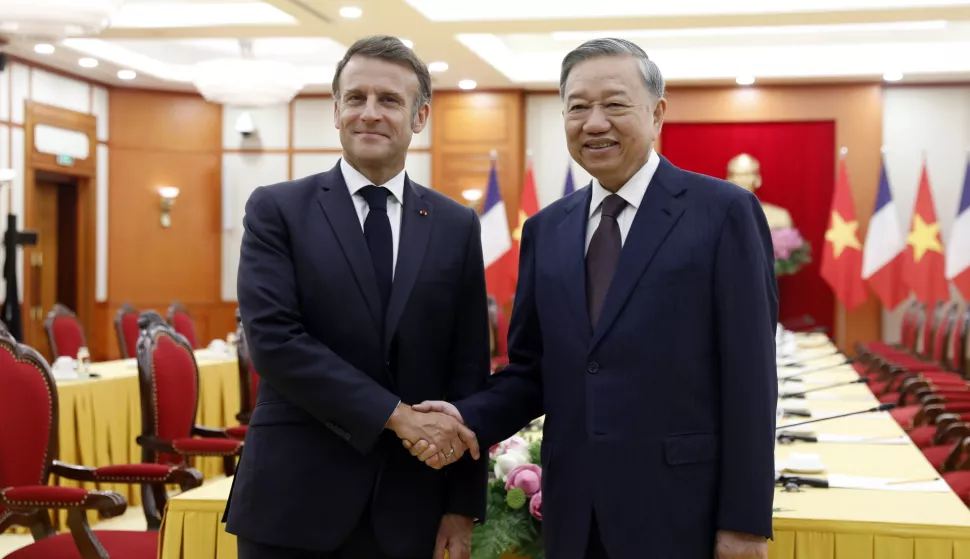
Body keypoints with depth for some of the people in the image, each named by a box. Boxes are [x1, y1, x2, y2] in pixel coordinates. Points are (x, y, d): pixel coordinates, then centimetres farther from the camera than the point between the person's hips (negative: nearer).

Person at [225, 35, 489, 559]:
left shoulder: (457, 225, 6)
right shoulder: (276, 209, -1)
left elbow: (468, 371, 5)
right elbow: (273, 338, -13)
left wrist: (464, 503, 2)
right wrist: (396, 415, -17)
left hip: (406, 505, 2)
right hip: (293, 496, -2)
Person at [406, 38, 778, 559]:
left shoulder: (724, 211, -6)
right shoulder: (546, 229, 8)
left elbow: (749, 377, -8)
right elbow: (532, 367, 10)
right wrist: (468, 418, -8)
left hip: (681, 509, -4)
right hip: (573, 510, 5)